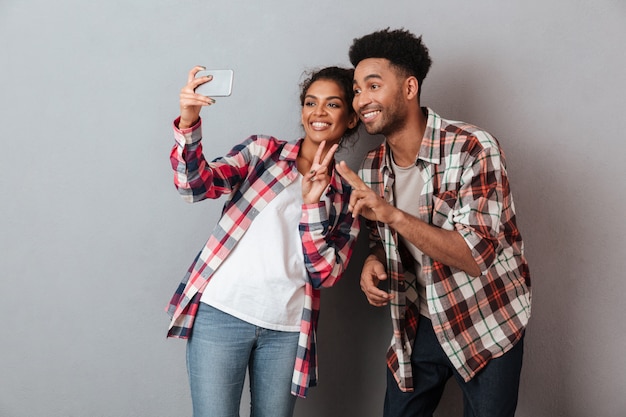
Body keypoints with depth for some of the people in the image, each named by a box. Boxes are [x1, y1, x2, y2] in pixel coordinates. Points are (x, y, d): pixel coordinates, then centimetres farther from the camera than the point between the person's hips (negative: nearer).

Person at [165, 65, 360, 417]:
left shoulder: (346, 195, 9)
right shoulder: (262, 151, 5)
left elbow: (326, 275, -1)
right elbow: (195, 185, -11)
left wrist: (312, 203, -13)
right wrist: (189, 122, -27)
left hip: (285, 331, 2)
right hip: (221, 313, -2)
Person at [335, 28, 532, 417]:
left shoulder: (473, 149, -21)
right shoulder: (372, 168, -2)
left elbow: (476, 256, -27)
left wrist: (393, 214, -34)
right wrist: (374, 260, -10)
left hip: (486, 327, -5)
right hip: (418, 325, 5)